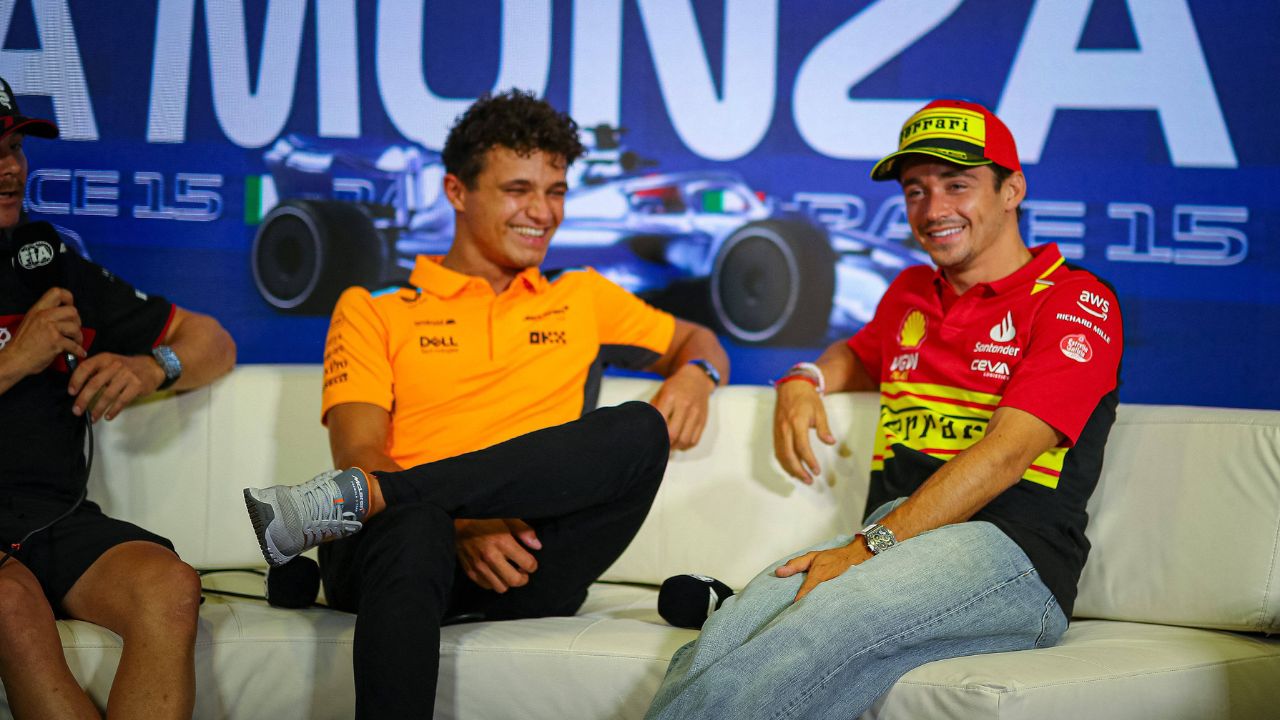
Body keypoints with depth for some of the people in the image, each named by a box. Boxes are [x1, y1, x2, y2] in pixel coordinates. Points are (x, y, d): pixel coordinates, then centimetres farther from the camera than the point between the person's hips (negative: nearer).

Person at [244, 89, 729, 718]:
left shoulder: (583, 299, 27)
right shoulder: (372, 308, 15)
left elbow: (697, 343, 37)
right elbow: (359, 449, 3)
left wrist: (694, 376, 9)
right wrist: (464, 526, -17)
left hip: (529, 570, 4)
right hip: (401, 547, -4)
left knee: (640, 431, -27)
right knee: (414, 525, -41)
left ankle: (358, 499, -32)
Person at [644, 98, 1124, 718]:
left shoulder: (1075, 301, 3)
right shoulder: (912, 292, 26)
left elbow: (1005, 453, -10)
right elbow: (860, 355, 50)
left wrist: (869, 545, -19)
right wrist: (805, 381, 24)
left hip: (1009, 552, -6)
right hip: (887, 545, 6)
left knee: (822, 621, -38)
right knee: (732, 628, -29)